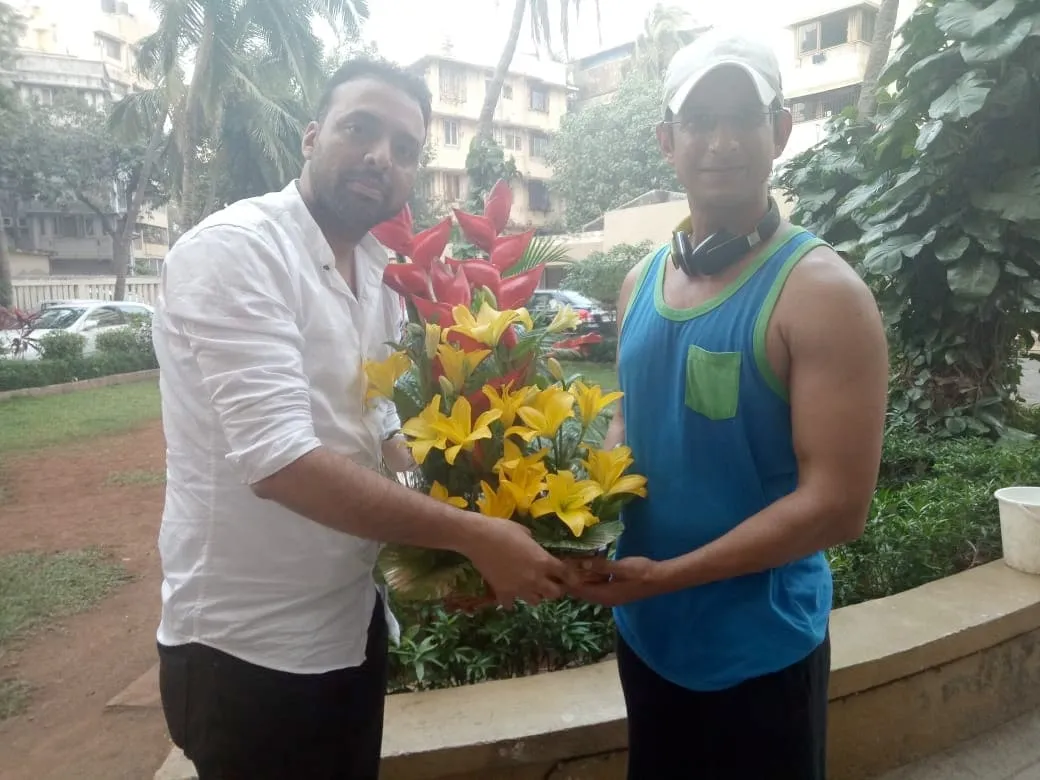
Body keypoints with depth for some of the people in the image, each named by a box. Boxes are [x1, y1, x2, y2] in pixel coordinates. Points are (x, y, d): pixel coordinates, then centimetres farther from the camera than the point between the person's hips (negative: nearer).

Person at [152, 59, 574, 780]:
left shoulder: (379, 269, 6)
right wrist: (471, 534, -28)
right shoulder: (234, 247, -20)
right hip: (250, 644, -7)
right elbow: (276, 458, -29)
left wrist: (446, 530, -1)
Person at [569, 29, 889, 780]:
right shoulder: (641, 282, 1)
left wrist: (664, 574, -20)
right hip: (646, 631, 6)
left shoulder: (822, 291, -18)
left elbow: (836, 506, -20)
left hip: (758, 650, -5)